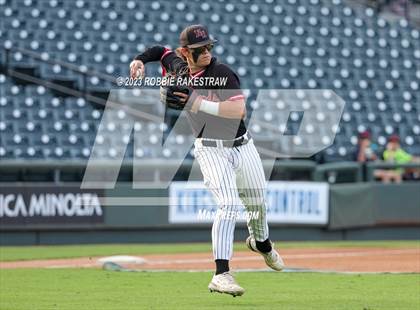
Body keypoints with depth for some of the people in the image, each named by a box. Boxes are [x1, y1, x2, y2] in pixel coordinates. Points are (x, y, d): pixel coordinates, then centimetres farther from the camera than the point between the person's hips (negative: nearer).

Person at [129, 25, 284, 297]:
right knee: (229, 205, -22)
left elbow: (239, 110, -29)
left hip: (242, 146, 0)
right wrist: (141, 60, 2)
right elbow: (162, 51, 21)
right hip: (211, 150, 0)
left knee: (258, 205, 17)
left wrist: (197, 103, -30)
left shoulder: (221, 73, -16)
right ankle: (221, 275, -31)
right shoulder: (179, 69, -2)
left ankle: (261, 243, 53)